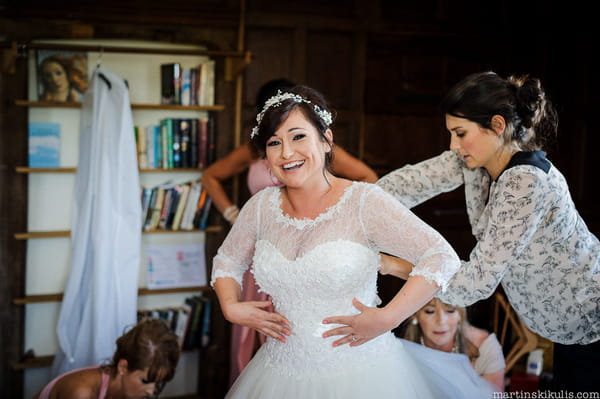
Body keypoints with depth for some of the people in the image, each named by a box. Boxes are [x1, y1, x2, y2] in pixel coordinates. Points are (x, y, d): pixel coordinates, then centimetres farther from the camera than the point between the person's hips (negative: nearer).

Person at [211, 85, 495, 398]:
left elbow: (442, 257, -18)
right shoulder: (261, 207, 0)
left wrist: (387, 318, -23)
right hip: (282, 373, 4)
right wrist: (231, 307, -1)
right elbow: (226, 261, 17)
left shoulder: (363, 202, -14)